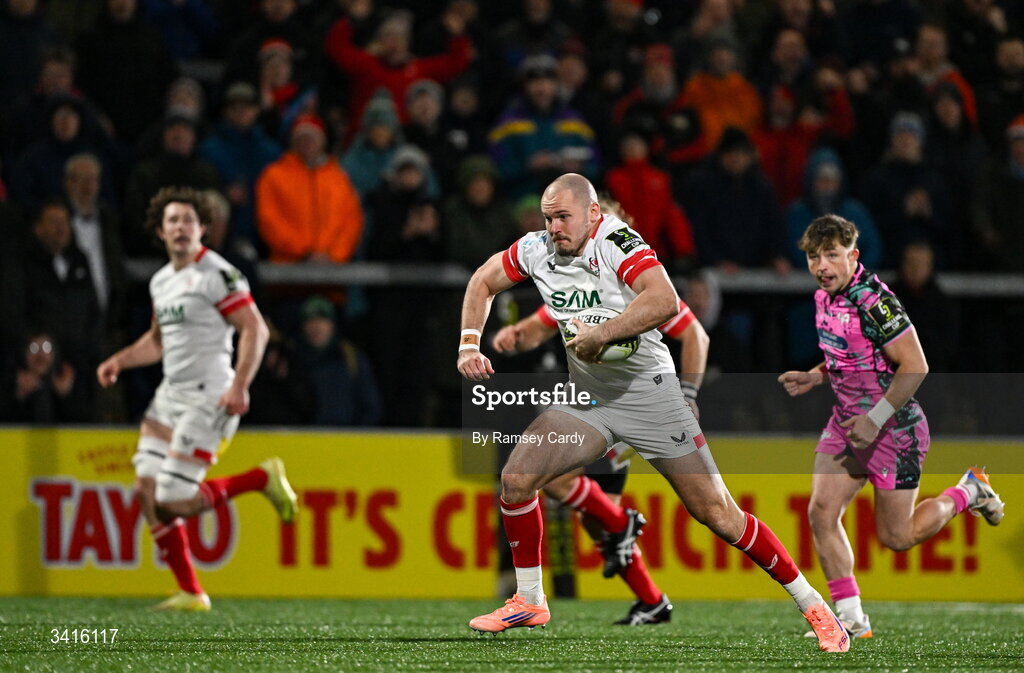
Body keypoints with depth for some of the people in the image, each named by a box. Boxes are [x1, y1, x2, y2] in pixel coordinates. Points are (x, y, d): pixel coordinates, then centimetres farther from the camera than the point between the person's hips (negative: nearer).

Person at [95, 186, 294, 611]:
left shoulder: (216, 274, -11)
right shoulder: (161, 281, 15)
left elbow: (256, 329, -15)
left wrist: (239, 386, -24)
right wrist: (119, 361, 13)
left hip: (209, 398, -9)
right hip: (170, 395, 9)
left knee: (173, 502, -13)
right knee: (147, 491, 0)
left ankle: (262, 479, 6)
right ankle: (190, 593, 7)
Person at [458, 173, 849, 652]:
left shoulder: (617, 243, -22)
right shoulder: (537, 250, -2)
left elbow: (665, 302, -39)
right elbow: (483, 282, 15)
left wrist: (598, 335, -33)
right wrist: (469, 345, 2)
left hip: (650, 393, -6)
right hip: (588, 397, 6)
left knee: (715, 511, -7)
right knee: (516, 478, -9)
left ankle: (813, 607, 3)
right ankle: (529, 602, 8)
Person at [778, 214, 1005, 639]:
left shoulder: (873, 302, -23)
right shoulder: (825, 297, 4)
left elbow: (915, 366, -24)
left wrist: (875, 420, -24)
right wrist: (813, 378, 3)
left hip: (893, 428, -8)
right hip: (846, 423, 8)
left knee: (896, 537, 2)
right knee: (821, 512, -5)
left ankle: (967, 493, 26)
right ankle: (851, 619, 2)